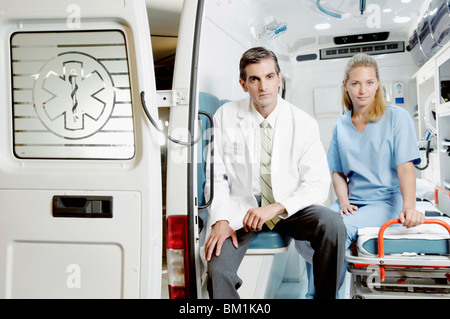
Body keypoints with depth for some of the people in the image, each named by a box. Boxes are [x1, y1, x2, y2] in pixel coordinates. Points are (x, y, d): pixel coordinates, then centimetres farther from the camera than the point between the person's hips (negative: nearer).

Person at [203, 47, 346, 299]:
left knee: (333, 225, -29)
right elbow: (216, 175, 0)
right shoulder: (226, 117, -1)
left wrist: (277, 207, -23)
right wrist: (220, 220, -16)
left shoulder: (304, 123, -3)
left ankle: (326, 296, -7)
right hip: (240, 208, 0)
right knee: (217, 270, -28)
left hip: (289, 209, 1)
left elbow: (318, 183, -7)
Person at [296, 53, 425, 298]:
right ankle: (317, 292, 0)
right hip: (351, 201, 4)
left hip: (386, 201, -4)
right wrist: (343, 203, -5)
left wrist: (409, 207, -26)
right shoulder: (341, 125, 12)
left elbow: (405, 168, -9)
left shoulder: (397, 117, 0)